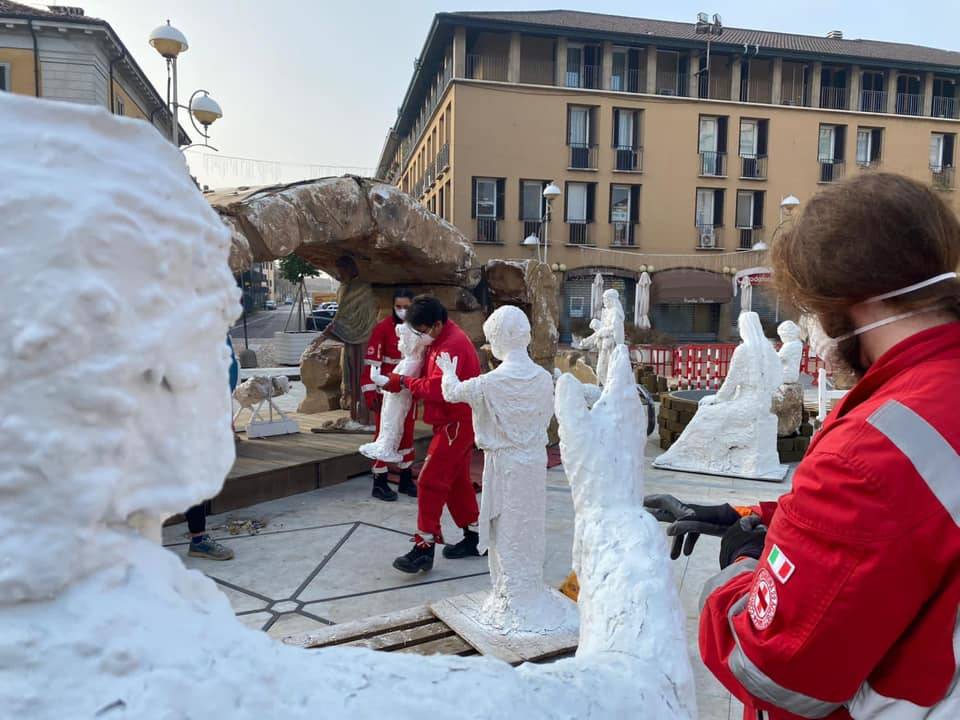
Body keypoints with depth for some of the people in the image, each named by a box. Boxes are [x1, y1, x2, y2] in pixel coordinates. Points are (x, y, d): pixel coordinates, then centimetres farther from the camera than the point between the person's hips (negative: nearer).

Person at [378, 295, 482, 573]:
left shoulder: (452, 345, -21)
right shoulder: (441, 341, 12)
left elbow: (437, 388, -28)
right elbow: (432, 377, 13)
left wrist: (404, 382, -16)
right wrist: (405, 382, -5)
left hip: (457, 423, -10)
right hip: (456, 422, 10)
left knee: (430, 482, -9)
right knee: (457, 481, 16)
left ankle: (424, 547, -4)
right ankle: (474, 538, 26)